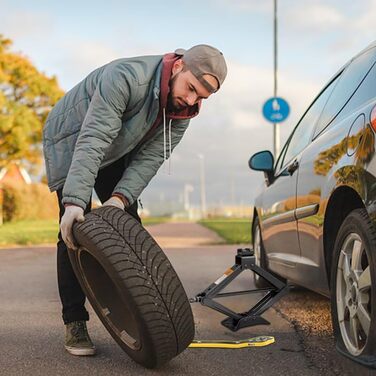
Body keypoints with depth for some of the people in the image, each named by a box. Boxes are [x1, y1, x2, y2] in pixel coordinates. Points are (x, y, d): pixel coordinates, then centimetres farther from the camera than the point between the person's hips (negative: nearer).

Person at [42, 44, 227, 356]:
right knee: (75, 230, -13)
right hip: (70, 142, -6)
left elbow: (149, 158, -18)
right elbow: (92, 141, -43)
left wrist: (120, 197, -33)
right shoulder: (127, 77, -38)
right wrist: (74, 201, -50)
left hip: (114, 154, 6)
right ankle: (74, 324, -6)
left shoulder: (183, 111, -15)